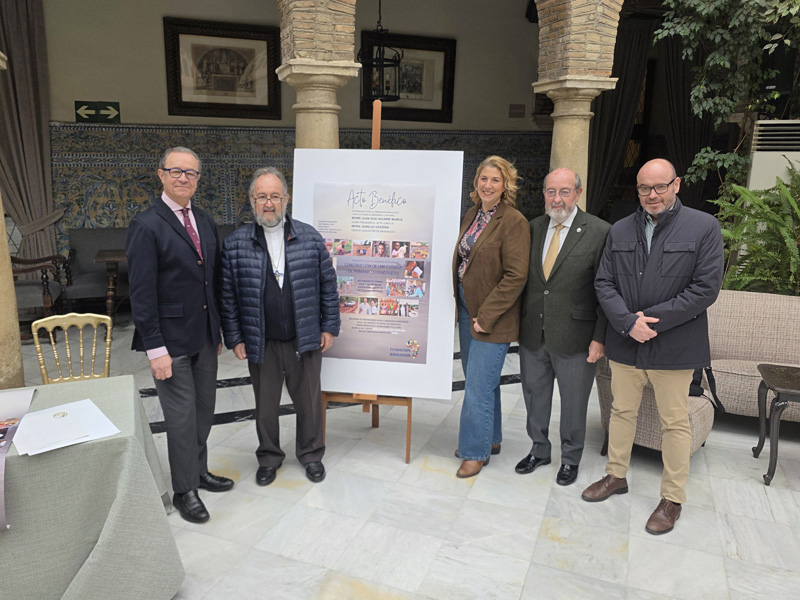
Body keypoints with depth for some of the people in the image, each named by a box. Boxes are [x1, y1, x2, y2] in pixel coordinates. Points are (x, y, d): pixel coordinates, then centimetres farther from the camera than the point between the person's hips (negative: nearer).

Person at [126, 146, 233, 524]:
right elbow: (141, 293, -15)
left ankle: (199, 471, 37)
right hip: (171, 339, -6)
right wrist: (155, 349, -18)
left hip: (205, 337, 7)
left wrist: (218, 330, 13)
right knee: (182, 416, 4)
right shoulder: (146, 226, -12)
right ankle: (185, 491, 22)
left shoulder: (206, 222, 9)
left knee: (204, 410, 17)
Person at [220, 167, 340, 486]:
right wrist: (235, 338, -1)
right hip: (261, 343, 0)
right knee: (266, 404, 14)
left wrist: (329, 327, 2)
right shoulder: (235, 244, -2)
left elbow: (328, 284, 4)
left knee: (309, 400, 13)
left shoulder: (309, 237, 0)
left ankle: (311, 454, 35)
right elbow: (227, 295, 1)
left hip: (305, 339, 1)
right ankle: (269, 457, 36)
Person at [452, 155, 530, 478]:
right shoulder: (472, 215, 10)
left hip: (492, 317, -8)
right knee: (480, 379, 18)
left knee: (478, 384, -1)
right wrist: (462, 304, 8)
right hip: (467, 309, 8)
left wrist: (486, 316, -18)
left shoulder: (514, 221, -14)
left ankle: (476, 451, 17)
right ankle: (491, 438, 36)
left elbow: (516, 276, -19)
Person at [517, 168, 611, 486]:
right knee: (534, 394, 18)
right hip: (532, 334, 4)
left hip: (573, 337, -4)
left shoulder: (599, 232, -9)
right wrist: (518, 321, 6)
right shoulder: (533, 228, 5)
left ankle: (571, 458, 34)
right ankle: (539, 450, 39)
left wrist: (600, 337, -12)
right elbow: (522, 278, 9)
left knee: (573, 402, 12)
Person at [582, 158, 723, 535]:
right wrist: (628, 322, -13)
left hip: (673, 345, -3)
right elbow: (604, 283, 2)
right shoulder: (620, 231, 6)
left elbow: (706, 288, -11)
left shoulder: (703, 227, -5)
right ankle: (616, 476, 35)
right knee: (621, 411, 16)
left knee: (674, 422, 8)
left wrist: (652, 319, -16)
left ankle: (672, 498, 25)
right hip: (624, 343, 4)